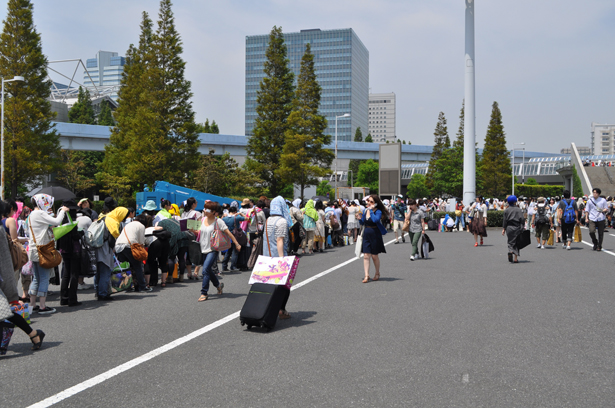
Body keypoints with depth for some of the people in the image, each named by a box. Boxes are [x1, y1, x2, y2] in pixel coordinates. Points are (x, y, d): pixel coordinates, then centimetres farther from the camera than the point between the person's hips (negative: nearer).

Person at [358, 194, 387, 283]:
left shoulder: (378, 211, -11)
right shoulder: (365, 210, 6)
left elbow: (375, 220, -32)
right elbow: (362, 223, 17)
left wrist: (371, 210, -23)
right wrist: (360, 218, -4)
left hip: (375, 235, -5)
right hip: (366, 234, 5)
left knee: (374, 256, 7)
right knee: (366, 255, -3)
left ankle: (377, 273, 28)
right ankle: (366, 275, -2)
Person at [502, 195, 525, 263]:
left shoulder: (506, 210, 1)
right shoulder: (519, 210, -3)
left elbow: (505, 220, 1)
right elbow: (522, 219, -8)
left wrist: (503, 229, 5)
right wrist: (522, 227, -1)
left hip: (509, 228, 1)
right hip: (517, 228, -1)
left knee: (510, 242, 11)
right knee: (516, 243, 8)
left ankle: (510, 251, -20)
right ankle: (515, 258, 5)